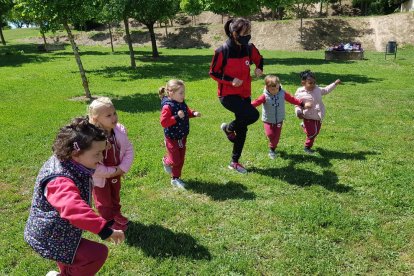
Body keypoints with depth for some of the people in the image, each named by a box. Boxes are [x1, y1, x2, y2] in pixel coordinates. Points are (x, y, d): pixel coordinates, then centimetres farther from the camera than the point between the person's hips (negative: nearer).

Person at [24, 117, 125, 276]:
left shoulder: (66, 162, -8)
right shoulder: (60, 181, -39)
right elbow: (74, 208, -56)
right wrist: (103, 228, -61)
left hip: (57, 231, 9)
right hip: (50, 239, -9)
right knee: (98, 254, -11)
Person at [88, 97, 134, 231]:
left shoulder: (120, 131, -17)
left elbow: (129, 150, -5)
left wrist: (122, 168, -16)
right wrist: (110, 172, -23)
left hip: (116, 173, 5)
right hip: (100, 177, -5)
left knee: (115, 196, 29)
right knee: (104, 201, 17)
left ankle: (116, 214, 53)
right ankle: (109, 221, 40)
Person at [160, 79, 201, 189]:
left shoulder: (182, 104, 0)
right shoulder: (167, 106, -25)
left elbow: (187, 112, 19)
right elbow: (163, 122, -28)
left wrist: (193, 113, -2)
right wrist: (177, 117, -35)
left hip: (182, 137, 7)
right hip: (172, 138, -7)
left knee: (181, 159, 13)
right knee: (175, 160, 2)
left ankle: (175, 179, 30)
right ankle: (166, 161, 38)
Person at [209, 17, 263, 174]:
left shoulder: (249, 49, -2)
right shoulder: (222, 52, -16)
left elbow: (259, 59, 18)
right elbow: (213, 73, -8)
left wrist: (259, 68, -5)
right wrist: (231, 80, -21)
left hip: (244, 94, 6)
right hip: (227, 94, -6)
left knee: (242, 129, 10)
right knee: (253, 115, -26)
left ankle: (234, 162, 27)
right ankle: (228, 128, 5)